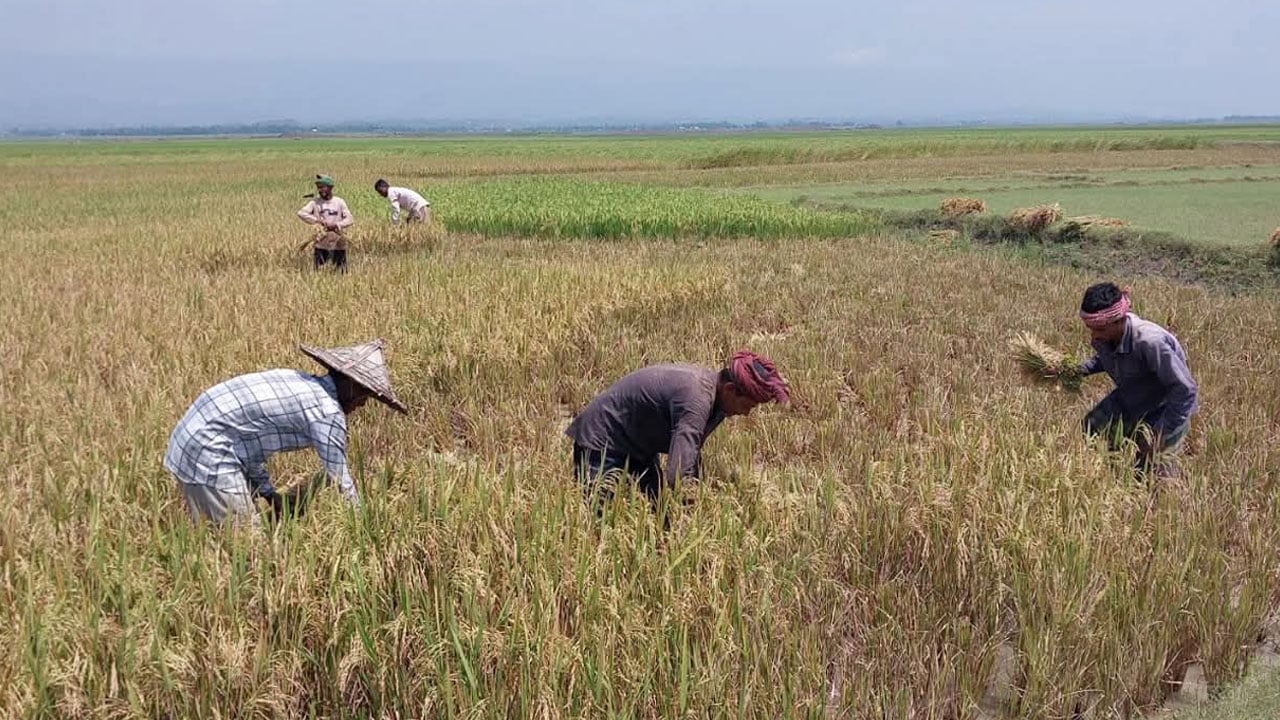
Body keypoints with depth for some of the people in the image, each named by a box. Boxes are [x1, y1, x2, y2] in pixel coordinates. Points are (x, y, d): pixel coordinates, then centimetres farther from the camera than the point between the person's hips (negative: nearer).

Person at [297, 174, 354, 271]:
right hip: (321, 244, 1)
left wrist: (336, 225, -20)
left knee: (341, 272, 4)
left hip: (338, 244, -1)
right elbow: (301, 213, -9)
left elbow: (350, 219, -4)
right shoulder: (315, 202, 2)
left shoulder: (339, 202, 1)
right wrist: (317, 220, -20)